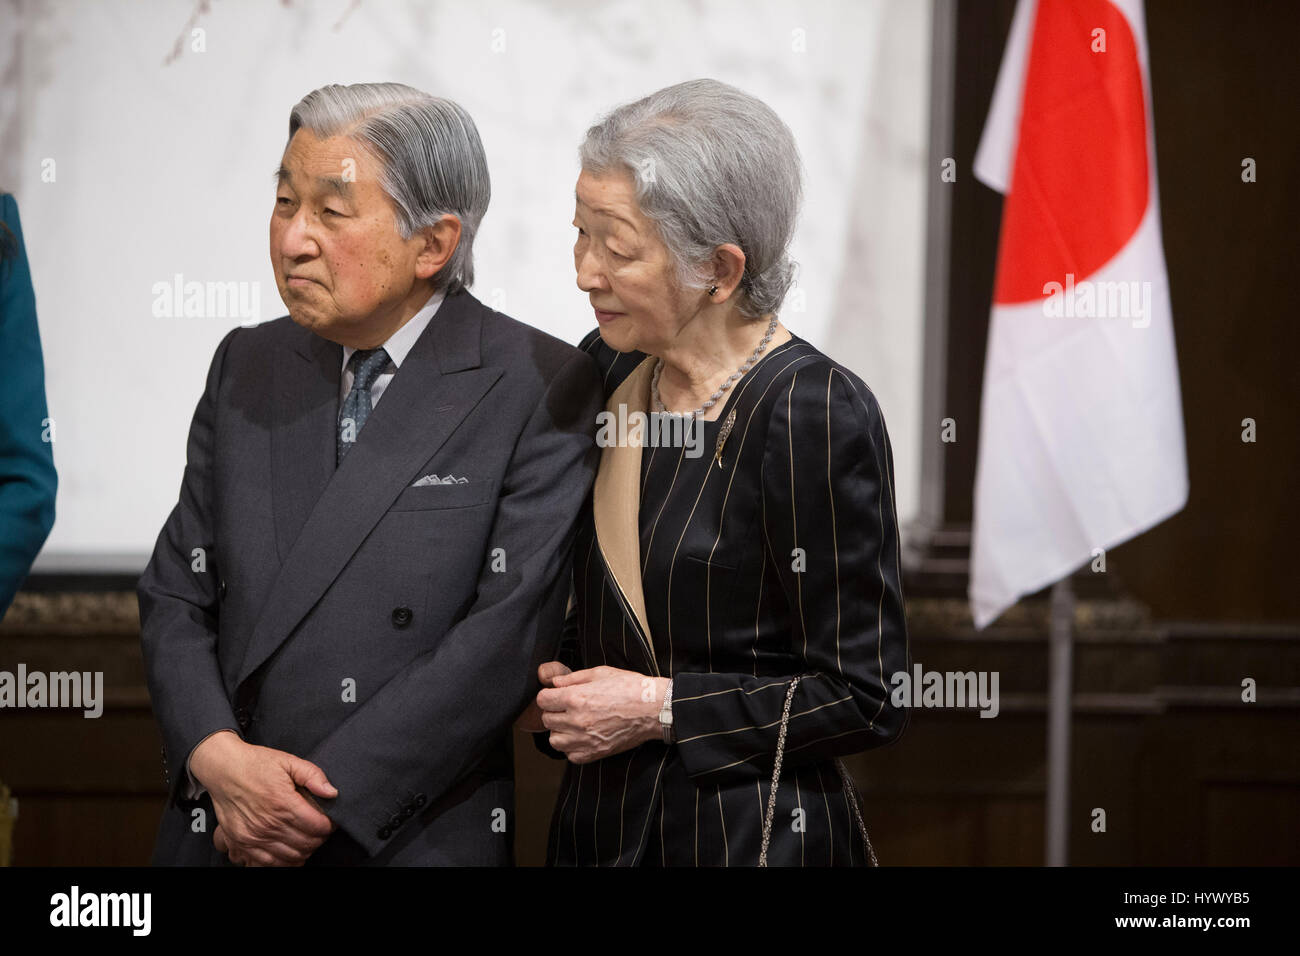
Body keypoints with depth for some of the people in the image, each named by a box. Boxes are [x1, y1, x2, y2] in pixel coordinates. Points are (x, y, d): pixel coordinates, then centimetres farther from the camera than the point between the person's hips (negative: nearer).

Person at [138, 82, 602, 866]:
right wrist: (219, 757, -11)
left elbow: (509, 634, -15)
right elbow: (177, 594, 7)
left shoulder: (539, 389, -9)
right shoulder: (248, 366, 7)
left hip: (418, 840, -4)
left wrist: (323, 803, -16)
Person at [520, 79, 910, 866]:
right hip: (600, 822, 7)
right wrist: (560, 681, -1)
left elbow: (868, 700, -17)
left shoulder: (817, 415, -18)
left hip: (750, 834, -7)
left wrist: (658, 708, -16)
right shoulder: (605, 369, 4)